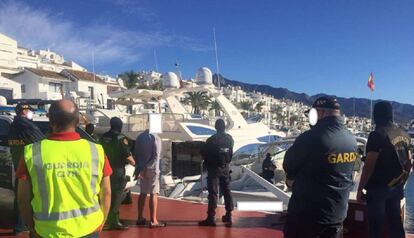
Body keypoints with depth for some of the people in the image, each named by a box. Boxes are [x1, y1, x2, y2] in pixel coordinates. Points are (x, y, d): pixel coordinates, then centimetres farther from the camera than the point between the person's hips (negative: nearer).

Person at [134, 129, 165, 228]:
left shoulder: (139, 137, 9)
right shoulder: (156, 138, -10)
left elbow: (136, 153, 10)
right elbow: (156, 156, -16)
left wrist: (139, 168, 10)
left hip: (142, 169, 7)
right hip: (151, 168, -6)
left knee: (143, 193, 15)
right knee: (154, 194, -2)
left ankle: (140, 218, 21)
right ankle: (153, 221, 0)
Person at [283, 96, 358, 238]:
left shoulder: (310, 138, -24)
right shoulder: (351, 140, 1)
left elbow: (288, 166, -10)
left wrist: (293, 179, 13)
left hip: (306, 214, -6)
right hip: (337, 214, 7)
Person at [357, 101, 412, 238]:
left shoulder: (377, 135, -18)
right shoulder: (404, 135, 5)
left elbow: (369, 165, -19)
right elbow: (408, 162, 12)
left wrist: (360, 189, -12)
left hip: (378, 187, -7)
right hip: (397, 187, 7)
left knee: (376, 224, 4)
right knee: (395, 222, 15)